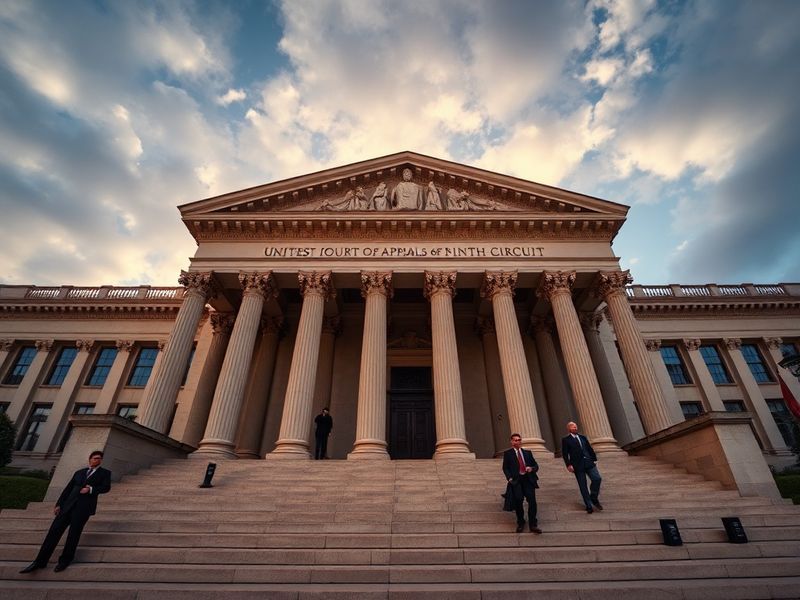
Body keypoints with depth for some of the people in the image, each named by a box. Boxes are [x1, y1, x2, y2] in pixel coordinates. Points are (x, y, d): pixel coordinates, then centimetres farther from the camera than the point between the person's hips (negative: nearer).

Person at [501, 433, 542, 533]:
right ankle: (520, 523, 9)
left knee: (532, 499, -12)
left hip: (528, 479, 2)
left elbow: (536, 465, 19)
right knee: (518, 500, -14)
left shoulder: (528, 452, 19)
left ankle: (533, 525, 2)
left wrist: (531, 469, -4)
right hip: (516, 480, -2)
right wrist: (510, 478, -10)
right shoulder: (507, 453, 10)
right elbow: (505, 468, 5)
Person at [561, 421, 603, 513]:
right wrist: (568, 465, -13)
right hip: (578, 465, -4)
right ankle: (589, 506, 14)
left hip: (589, 463, 4)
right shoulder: (565, 439, 1)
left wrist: (594, 460, 8)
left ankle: (594, 498, 14)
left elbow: (590, 449, 17)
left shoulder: (583, 437, 15)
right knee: (583, 486, 1)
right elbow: (565, 454, -4)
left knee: (597, 479, -10)